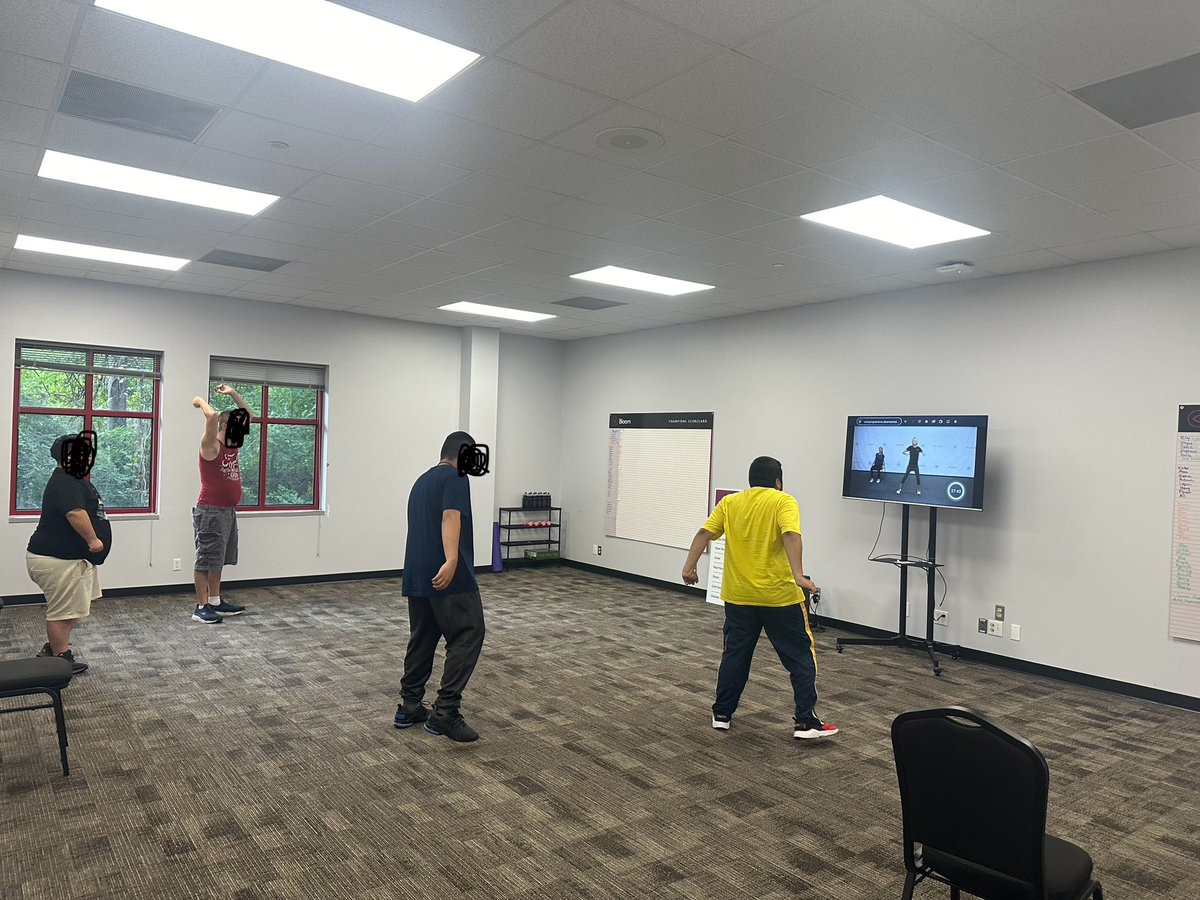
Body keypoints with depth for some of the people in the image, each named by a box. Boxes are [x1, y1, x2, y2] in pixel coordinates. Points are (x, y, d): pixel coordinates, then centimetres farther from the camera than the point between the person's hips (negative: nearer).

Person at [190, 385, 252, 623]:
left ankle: (215, 602, 22)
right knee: (206, 559, -3)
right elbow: (213, 416, -29)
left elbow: (249, 415, 17)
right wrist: (200, 401, -11)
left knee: (218, 560, 14)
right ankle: (201, 607, 2)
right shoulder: (211, 446, -12)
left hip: (228, 511, 9)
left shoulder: (233, 444, 12)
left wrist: (232, 393, 13)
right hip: (211, 512, -9)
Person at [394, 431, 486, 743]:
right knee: (466, 638, -4)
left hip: (417, 576, 9)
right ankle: (445, 713, -7)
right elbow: (451, 517, -22)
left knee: (421, 640, 17)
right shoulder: (456, 477, -6)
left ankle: (408, 708, 23)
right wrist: (451, 561, -33)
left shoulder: (421, 481, 21)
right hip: (449, 577, -9)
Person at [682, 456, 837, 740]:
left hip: (739, 595, 4)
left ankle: (721, 715, 21)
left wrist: (689, 567, 2)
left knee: (735, 656, 15)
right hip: (779, 595, -4)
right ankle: (807, 722, 8)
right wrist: (798, 575, -27)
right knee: (801, 657, 8)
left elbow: (704, 533, 0)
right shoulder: (783, 501, -4)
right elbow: (791, 535, -21)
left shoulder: (729, 502, 8)